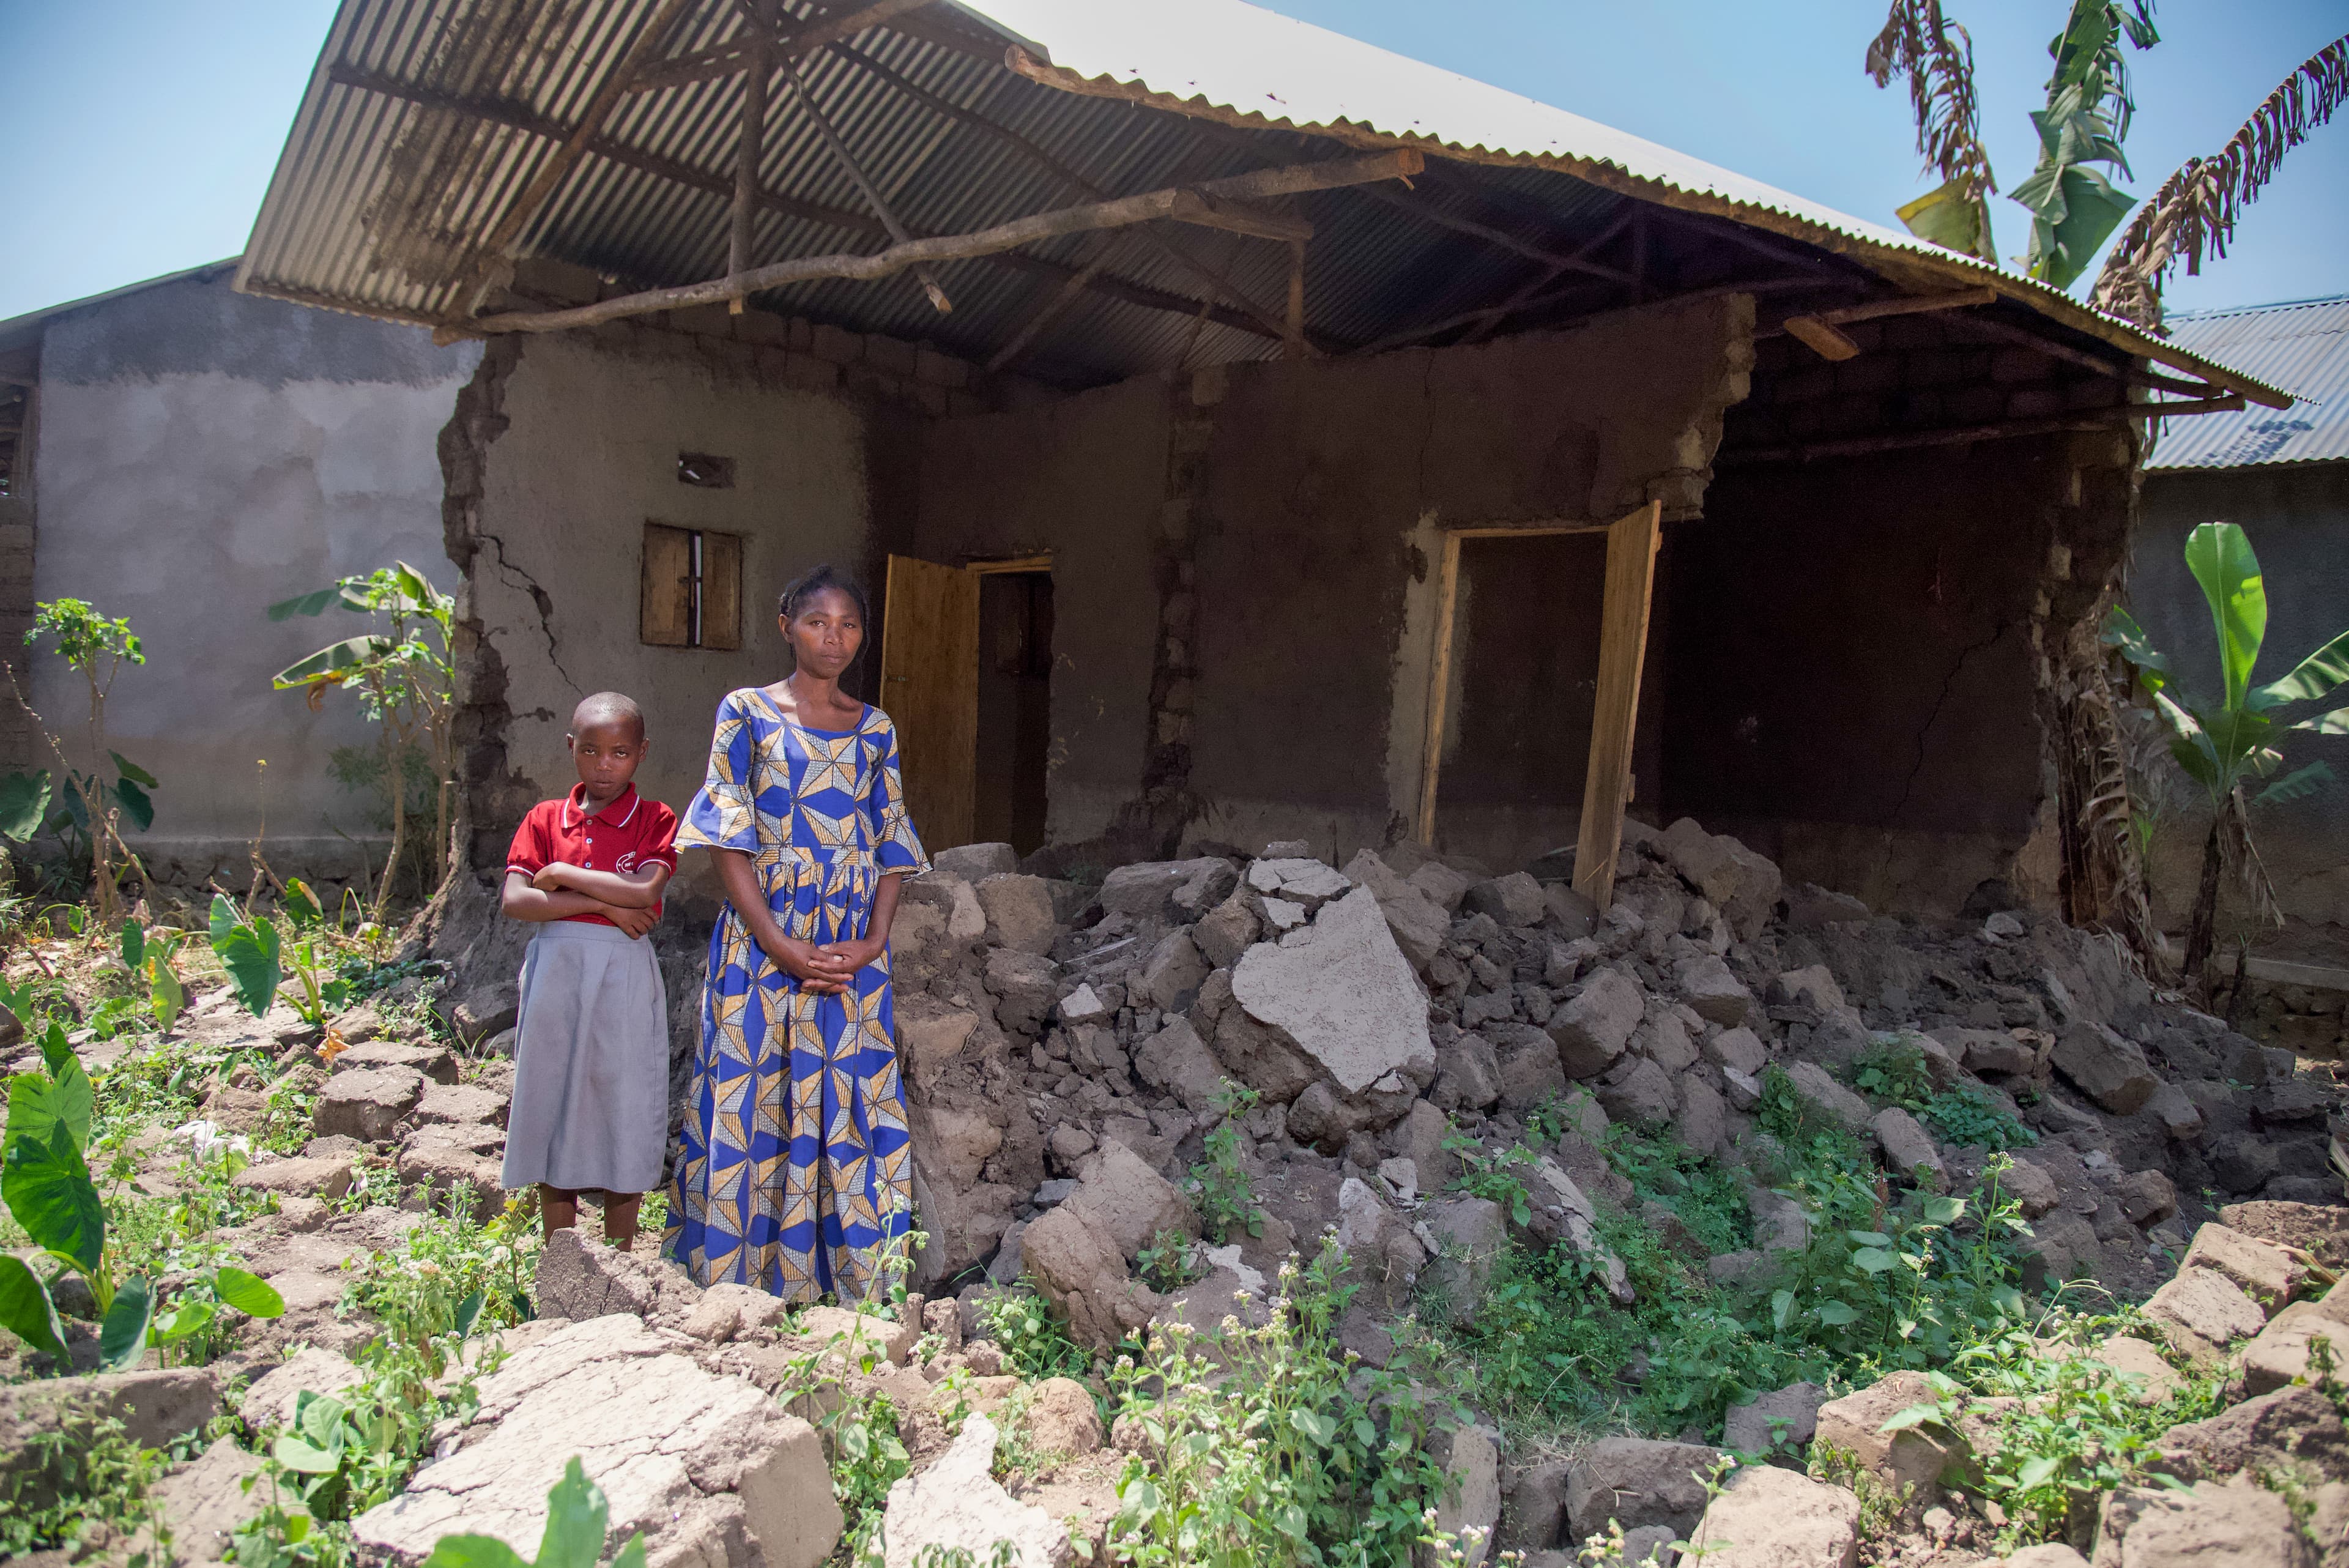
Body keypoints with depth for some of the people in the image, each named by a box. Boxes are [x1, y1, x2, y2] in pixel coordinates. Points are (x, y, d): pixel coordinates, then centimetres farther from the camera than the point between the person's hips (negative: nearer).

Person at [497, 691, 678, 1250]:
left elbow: (645, 892, -16)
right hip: (556, 972, 2)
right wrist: (604, 904, -13)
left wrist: (562, 874, -9)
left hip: (625, 978, -2)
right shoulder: (545, 818, 7)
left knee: (623, 1112, 5)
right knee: (554, 1112, 8)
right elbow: (514, 900, -6)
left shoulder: (656, 821, 1)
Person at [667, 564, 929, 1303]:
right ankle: (742, 1277, 15)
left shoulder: (875, 730, 9)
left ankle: (842, 1281, 18)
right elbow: (728, 840, -5)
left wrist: (873, 942, -6)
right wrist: (783, 948, -13)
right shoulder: (747, 712, 0)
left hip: (853, 955, 3)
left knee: (846, 1102, 5)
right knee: (754, 1100, 2)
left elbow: (891, 847, 9)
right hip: (763, 941, -3)